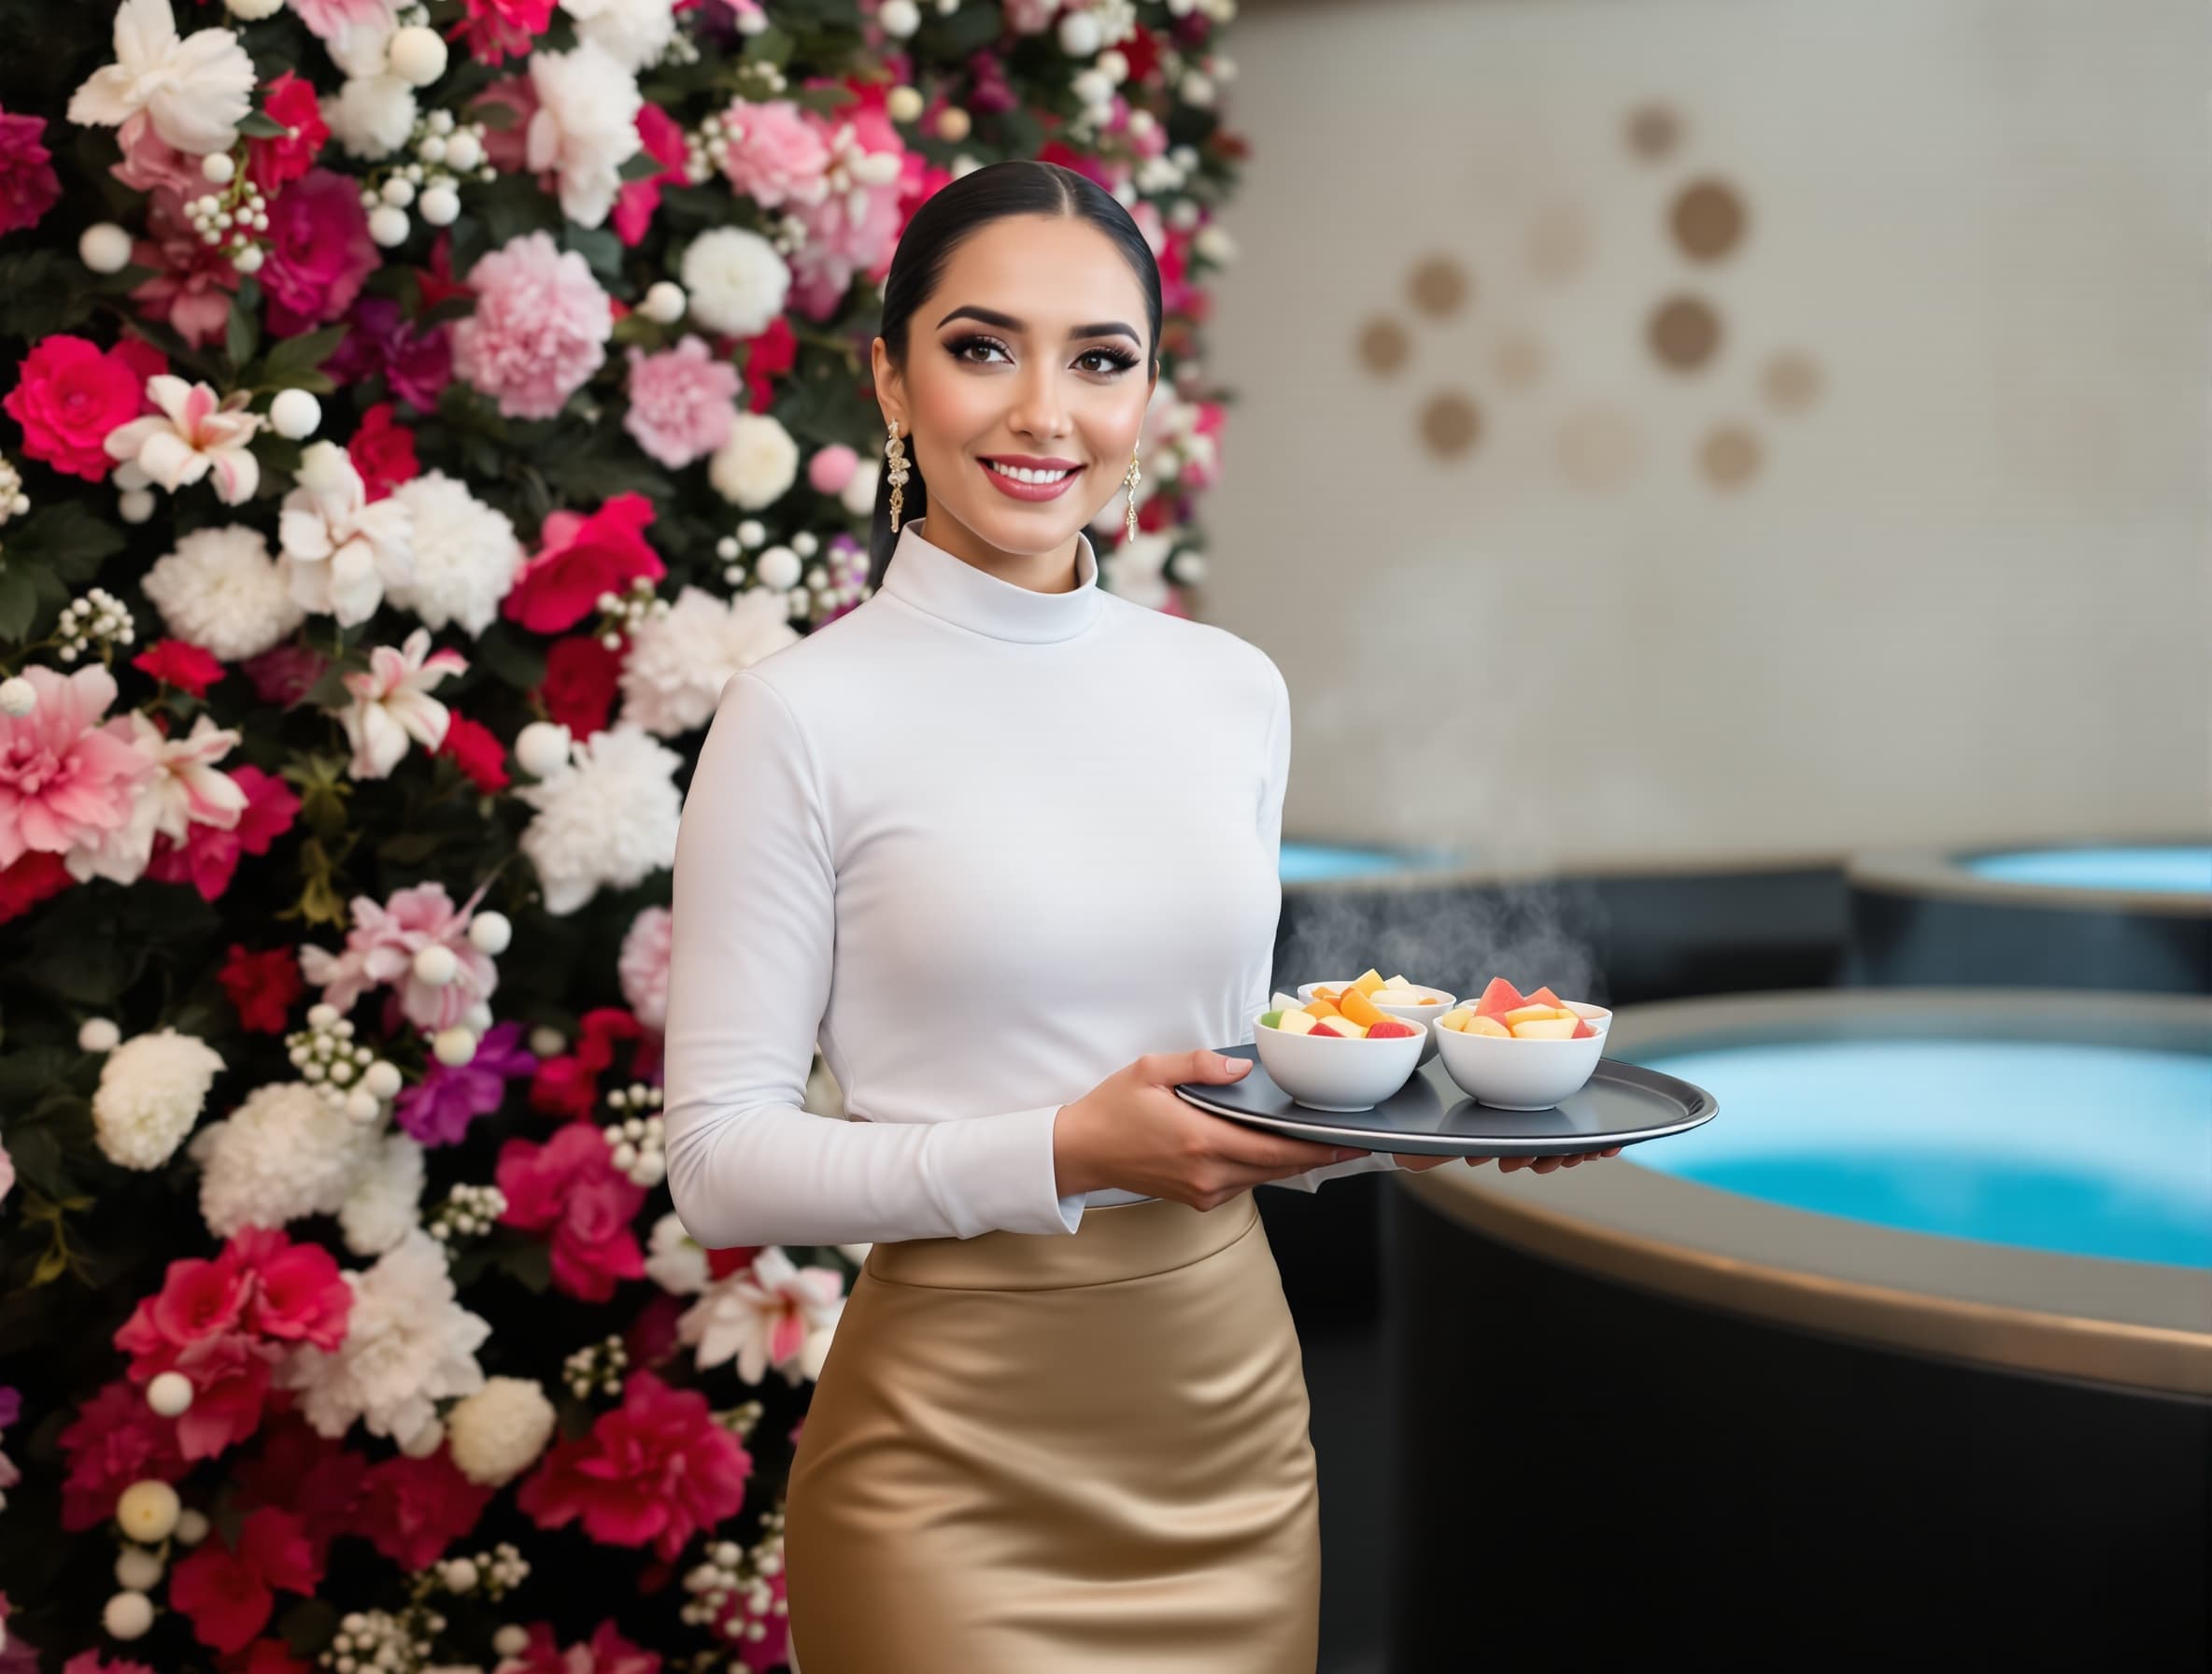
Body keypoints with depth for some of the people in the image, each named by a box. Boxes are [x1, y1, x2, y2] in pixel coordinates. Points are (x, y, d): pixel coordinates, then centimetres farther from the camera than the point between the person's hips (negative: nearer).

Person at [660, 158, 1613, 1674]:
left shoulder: (1233, 691, 5)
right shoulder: (804, 718, -10)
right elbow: (720, 1163, -11)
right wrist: (1060, 1155, -21)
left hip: (1232, 1431, 5)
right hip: (962, 1458, -5)